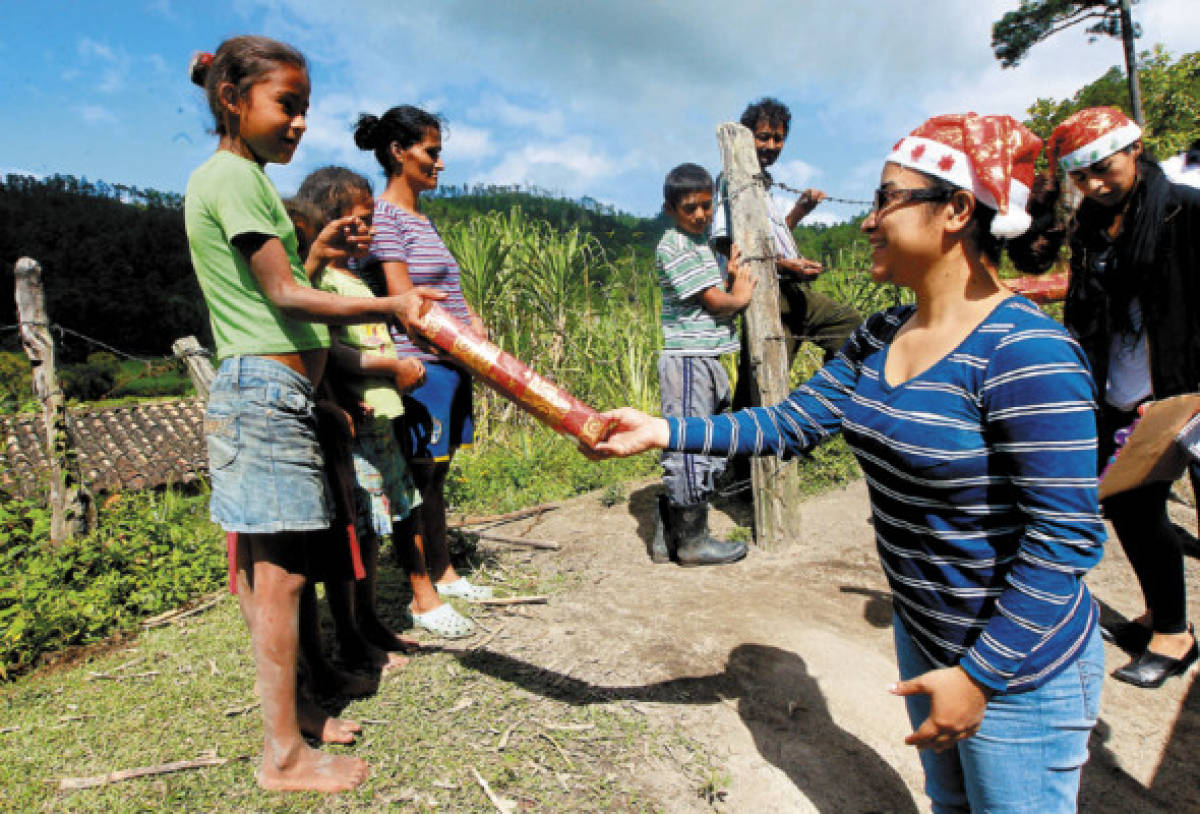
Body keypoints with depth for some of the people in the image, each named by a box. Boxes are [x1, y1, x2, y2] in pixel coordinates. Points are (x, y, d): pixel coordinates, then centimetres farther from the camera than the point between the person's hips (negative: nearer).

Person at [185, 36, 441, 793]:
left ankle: (287, 724, 23)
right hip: (266, 389, -10)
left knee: (263, 568, 12)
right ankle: (285, 756, 5)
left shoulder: (235, 179, 23)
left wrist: (314, 257, 12)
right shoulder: (233, 175, -8)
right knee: (280, 573, -6)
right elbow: (285, 298, -16)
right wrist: (390, 305, -23)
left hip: (262, 392, 10)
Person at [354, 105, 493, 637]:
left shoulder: (420, 217, 19)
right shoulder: (384, 214, -9)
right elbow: (404, 299, -16)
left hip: (449, 366, 9)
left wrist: (473, 323, 0)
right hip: (417, 365, -9)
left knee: (436, 474, 16)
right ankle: (422, 600, 10)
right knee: (416, 479, -1)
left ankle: (443, 573, 30)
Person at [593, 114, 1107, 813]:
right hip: (923, 638, 8)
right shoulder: (880, 339, -1)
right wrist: (663, 432, -7)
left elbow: (1068, 535, -24)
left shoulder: (1026, 353, -26)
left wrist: (980, 677, -20)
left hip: (1020, 667, -7)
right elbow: (789, 425, 0)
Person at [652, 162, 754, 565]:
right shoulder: (673, 246, -10)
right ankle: (693, 540, 9)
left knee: (704, 444, 13)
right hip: (687, 359, -10)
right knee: (690, 445, -3)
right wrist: (740, 296, 5)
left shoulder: (700, 243, 19)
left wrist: (731, 277, -2)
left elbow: (716, 297, 16)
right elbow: (715, 301, -13)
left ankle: (667, 536, 22)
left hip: (707, 358, 10)